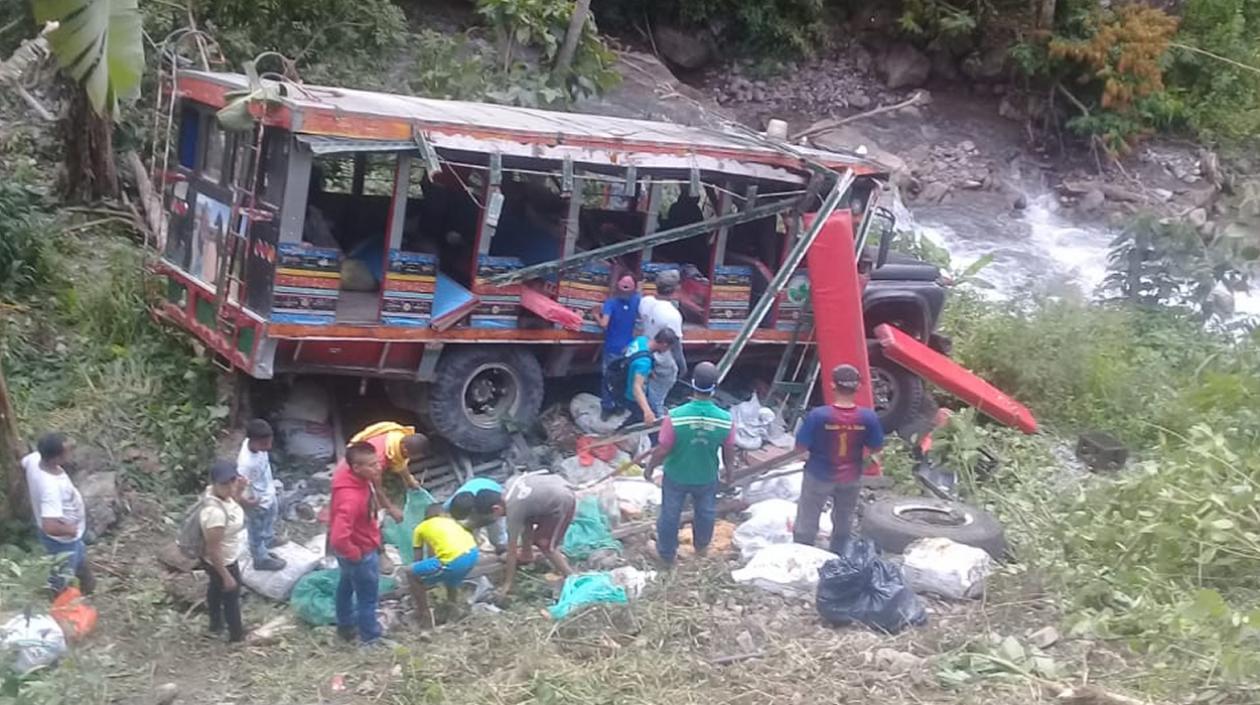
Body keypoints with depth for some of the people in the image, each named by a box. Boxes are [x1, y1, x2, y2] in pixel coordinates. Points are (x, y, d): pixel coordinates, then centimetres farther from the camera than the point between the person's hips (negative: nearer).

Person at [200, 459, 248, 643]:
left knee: (216, 589, 32)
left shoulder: (214, 491, -16)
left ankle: (216, 624, 58)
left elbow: (232, 499, 10)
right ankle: (236, 635, 44)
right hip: (222, 563, -8)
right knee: (231, 597, 18)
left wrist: (239, 490, -8)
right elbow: (213, 550, -33)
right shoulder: (215, 513, -42)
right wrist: (227, 576, -23)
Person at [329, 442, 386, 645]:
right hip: (362, 552, -9)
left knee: (347, 584, 30)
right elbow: (339, 539, -46)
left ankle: (345, 625, 54)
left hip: (360, 546, 9)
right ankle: (371, 638, 38)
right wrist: (355, 554, -27)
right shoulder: (351, 498, -42)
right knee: (367, 597, 15)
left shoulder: (353, 475, -16)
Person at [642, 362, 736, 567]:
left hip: (676, 477, -1)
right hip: (706, 478, 1)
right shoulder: (726, 420, -26)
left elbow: (662, 450, -21)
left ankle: (667, 554, 45)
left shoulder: (675, 417, -32)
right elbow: (729, 452, -10)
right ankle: (701, 547, 56)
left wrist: (649, 467, 0)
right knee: (706, 513, 30)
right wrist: (729, 470, 12)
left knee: (670, 515, 24)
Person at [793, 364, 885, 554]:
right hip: (851, 478, 3)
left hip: (819, 476, -3)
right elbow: (876, 448, -6)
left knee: (806, 524, 14)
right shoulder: (868, 417, -20)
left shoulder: (818, 415, -27)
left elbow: (800, 446, -19)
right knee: (843, 522, 26)